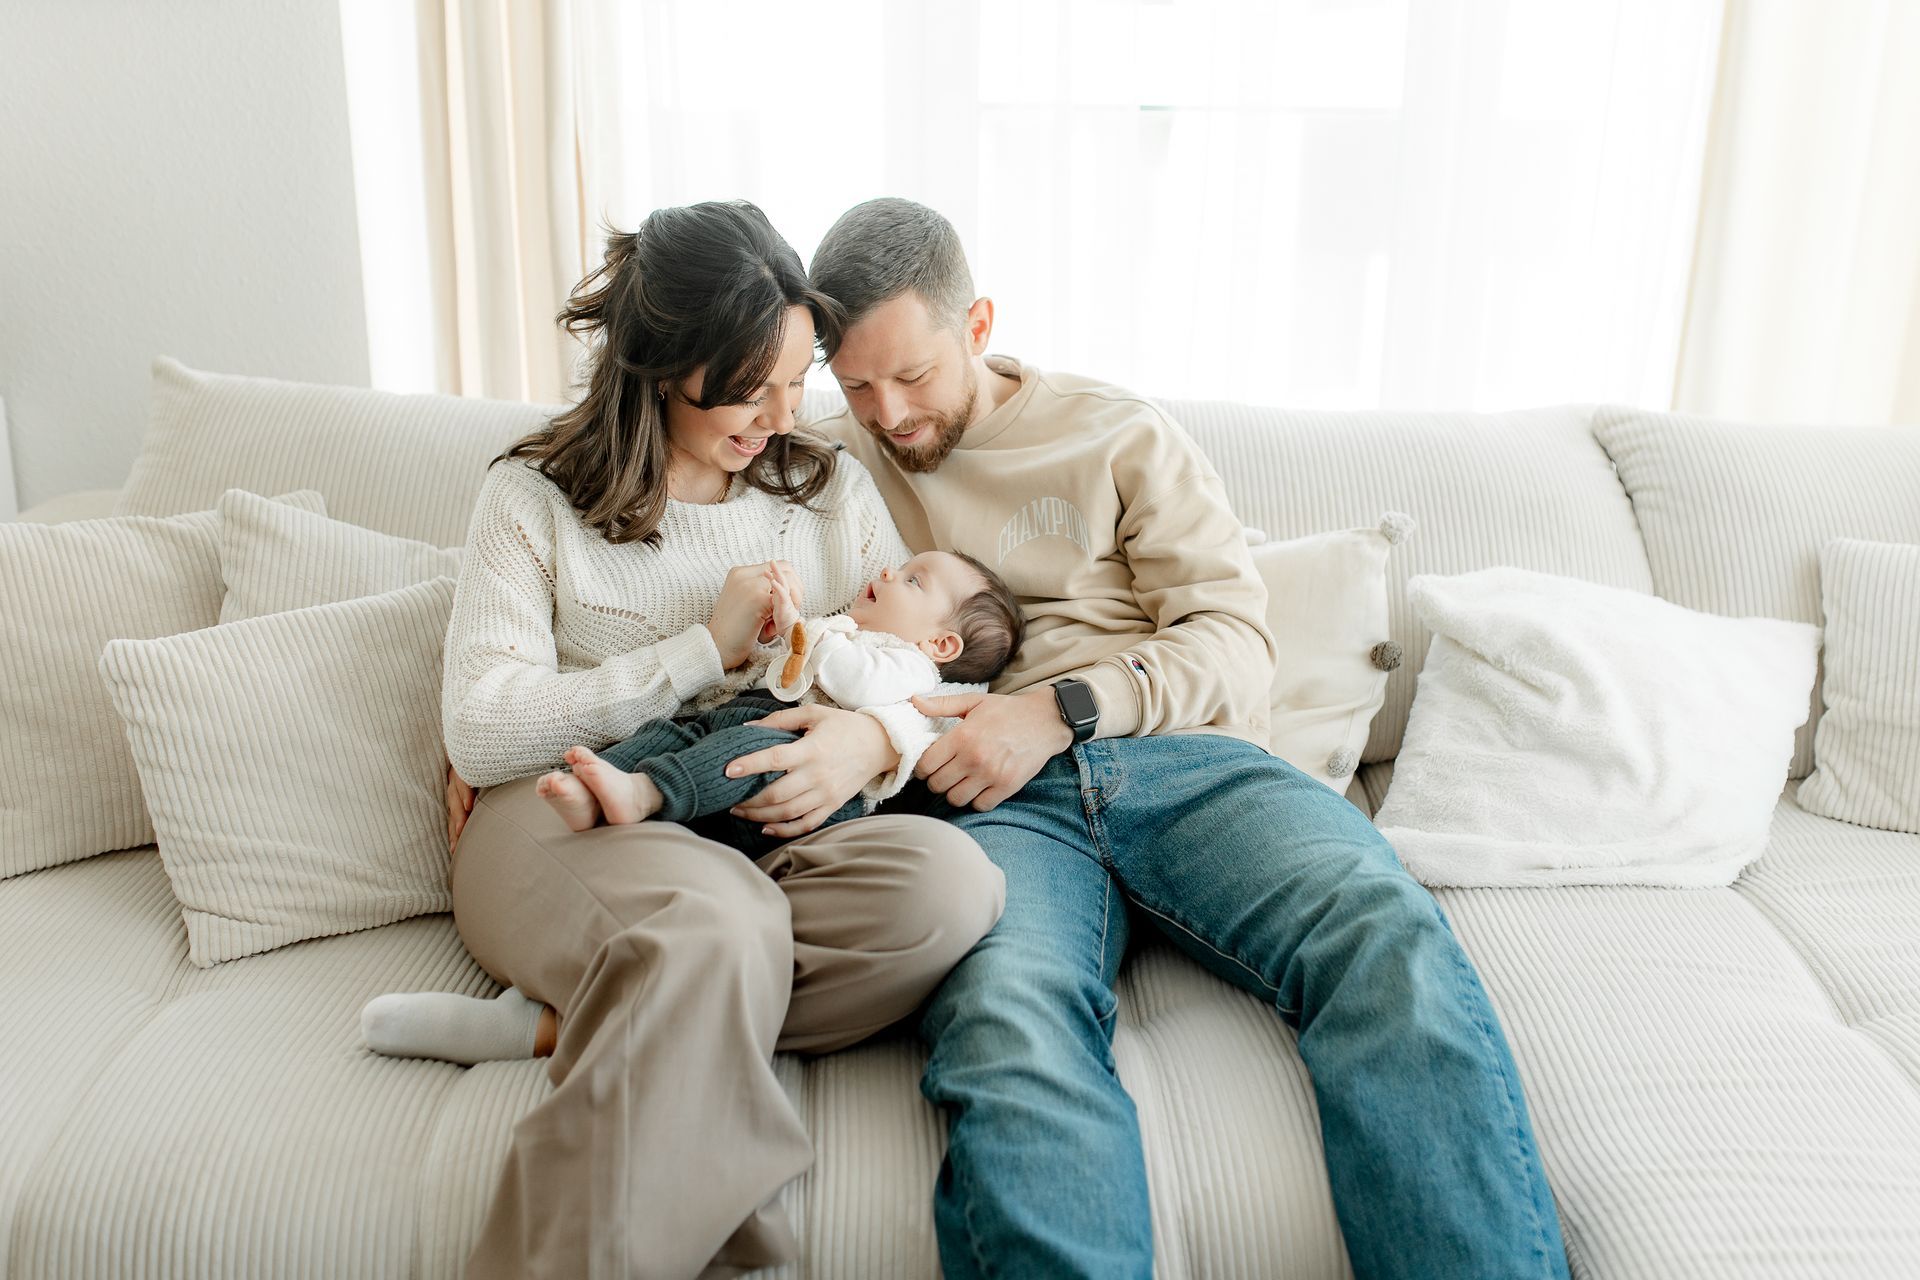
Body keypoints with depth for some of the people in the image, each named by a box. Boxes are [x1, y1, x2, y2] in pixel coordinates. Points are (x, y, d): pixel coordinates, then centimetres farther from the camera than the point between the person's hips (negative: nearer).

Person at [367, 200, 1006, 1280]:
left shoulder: (833, 490, 14)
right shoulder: (535, 498, 5)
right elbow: (480, 734, -5)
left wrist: (877, 740, -16)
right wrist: (707, 649, -8)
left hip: (769, 832, 4)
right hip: (565, 822, -3)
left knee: (950, 879, -30)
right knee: (713, 920, -39)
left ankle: (603, 1022, -24)